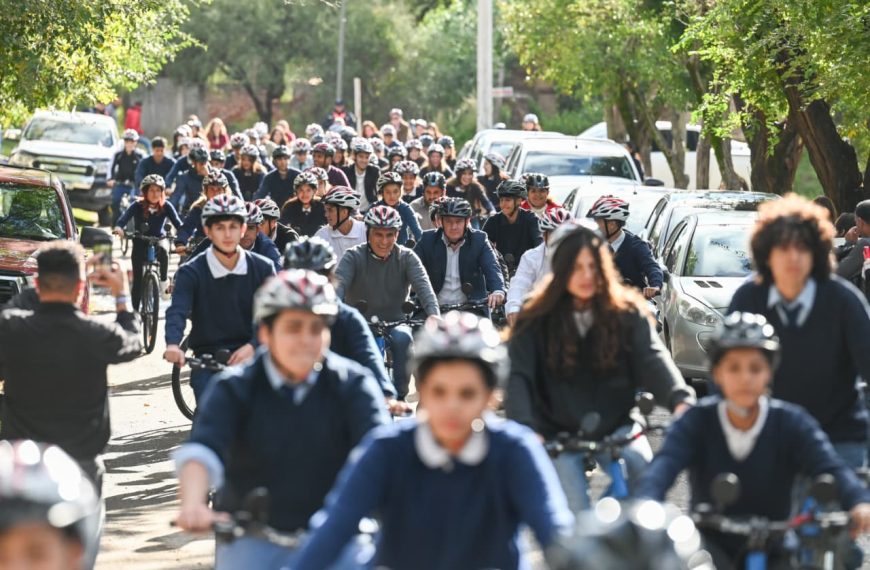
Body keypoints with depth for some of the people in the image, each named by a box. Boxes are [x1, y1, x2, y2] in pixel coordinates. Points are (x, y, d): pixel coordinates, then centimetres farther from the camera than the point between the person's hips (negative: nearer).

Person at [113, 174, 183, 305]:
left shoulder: (166, 207, -10)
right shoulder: (137, 206, -13)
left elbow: (178, 223, -18)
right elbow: (124, 218, -25)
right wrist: (118, 227, -48)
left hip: (158, 241, 0)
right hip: (140, 243, 0)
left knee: (163, 251, -37)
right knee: (137, 280, -4)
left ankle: (164, 280, -15)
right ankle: (135, 311, 9)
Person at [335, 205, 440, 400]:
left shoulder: (406, 257, -2)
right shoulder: (354, 256, -5)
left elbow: (423, 287, -16)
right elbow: (339, 284, -21)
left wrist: (434, 316, -36)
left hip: (394, 323, 1)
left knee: (402, 338, -33)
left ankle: (399, 396, -22)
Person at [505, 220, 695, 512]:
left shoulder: (626, 312, 0)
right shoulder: (536, 320, -4)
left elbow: (652, 359, -12)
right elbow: (518, 376, -13)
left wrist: (680, 400, -32)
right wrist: (524, 430, -32)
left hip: (617, 426, 1)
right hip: (560, 435, -1)